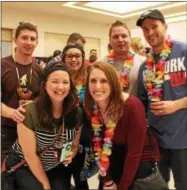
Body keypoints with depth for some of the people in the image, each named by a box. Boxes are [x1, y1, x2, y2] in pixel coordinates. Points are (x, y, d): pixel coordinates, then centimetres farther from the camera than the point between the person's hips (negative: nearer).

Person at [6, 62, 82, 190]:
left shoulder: (77, 113, -11)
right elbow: (30, 155, -19)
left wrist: (70, 155, -18)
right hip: (24, 166, -3)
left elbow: (75, 145, 4)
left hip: (57, 167, 4)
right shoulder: (30, 112, -25)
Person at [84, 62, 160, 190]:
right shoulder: (91, 108, -13)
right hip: (115, 160, 4)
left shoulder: (132, 106, -29)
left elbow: (134, 152, -24)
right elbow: (98, 145, -6)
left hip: (140, 160, -4)